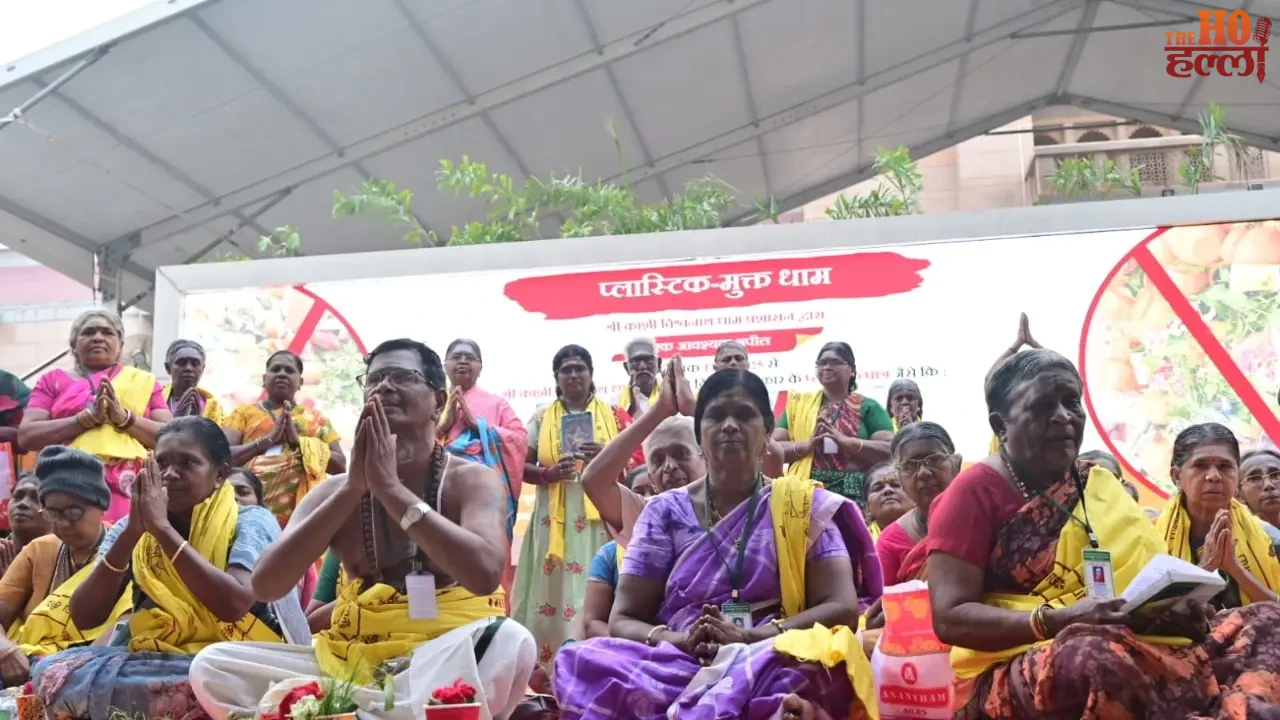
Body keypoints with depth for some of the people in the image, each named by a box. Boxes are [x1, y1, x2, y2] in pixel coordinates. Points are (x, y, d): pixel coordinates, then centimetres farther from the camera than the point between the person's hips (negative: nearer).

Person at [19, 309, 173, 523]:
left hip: (127, 488, 0)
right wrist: (88, 417, -8)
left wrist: (124, 417, -8)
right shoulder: (53, 380, 16)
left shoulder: (144, 381, 16)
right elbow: (25, 436, 2)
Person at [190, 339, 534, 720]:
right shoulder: (337, 490, 8)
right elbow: (265, 585, -7)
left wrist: (391, 487, -19)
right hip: (353, 658, 3)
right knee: (213, 666, -13)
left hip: (447, 660, -3)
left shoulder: (472, 480, -2)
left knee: (509, 642, -36)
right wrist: (352, 488, -14)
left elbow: (485, 573, -22)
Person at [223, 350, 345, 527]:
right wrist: (268, 439, -8)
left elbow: (340, 465, 9)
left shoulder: (316, 418, 19)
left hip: (301, 509, 1)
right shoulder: (245, 412, 15)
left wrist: (298, 441, -3)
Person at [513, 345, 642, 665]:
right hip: (555, 521, 1)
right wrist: (549, 473, -11)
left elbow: (637, 464, 5)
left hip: (600, 519, -1)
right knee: (552, 596, -3)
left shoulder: (614, 415, 8)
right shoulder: (541, 419, 12)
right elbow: (522, 467, 8)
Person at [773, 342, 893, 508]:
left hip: (854, 494, -2)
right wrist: (807, 445, -9)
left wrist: (846, 441, -12)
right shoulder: (799, 404, 15)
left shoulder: (868, 407, 10)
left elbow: (890, 450, -1)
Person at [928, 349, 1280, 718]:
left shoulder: (1098, 485, 14)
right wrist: (1060, 620, -23)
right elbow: (950, 617, -12)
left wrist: (1175, 606, -6)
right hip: (1014, 670, -6)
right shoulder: (976, 490, -5)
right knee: (1093, 655, -38)